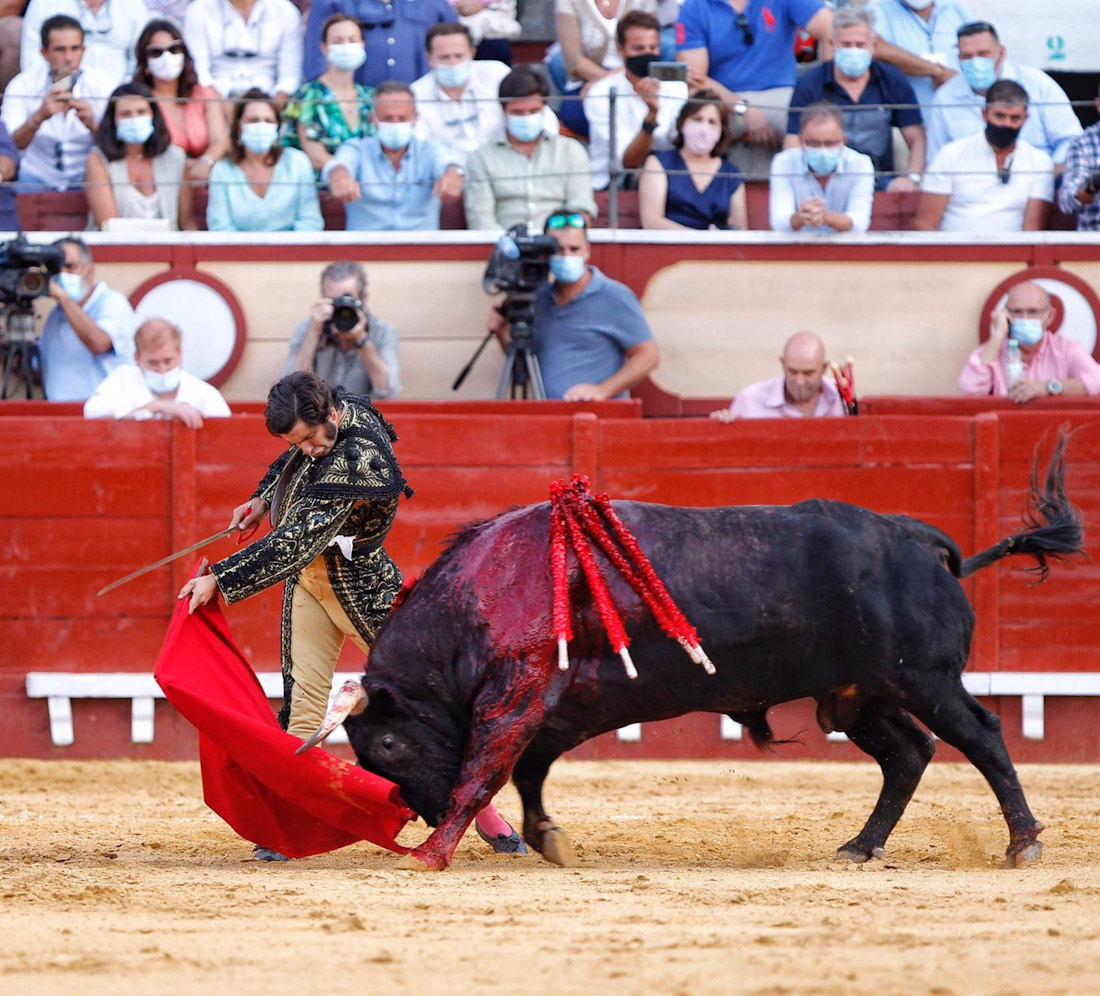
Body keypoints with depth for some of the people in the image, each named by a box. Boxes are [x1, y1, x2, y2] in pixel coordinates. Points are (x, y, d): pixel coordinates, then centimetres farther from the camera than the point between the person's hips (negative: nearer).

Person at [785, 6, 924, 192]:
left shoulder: (893, 81, 9)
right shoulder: (809, 84, 3)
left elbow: (917, 138, 7)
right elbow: (793, 144, -3)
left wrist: (911, 177, -12)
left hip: (880, 182, 2)